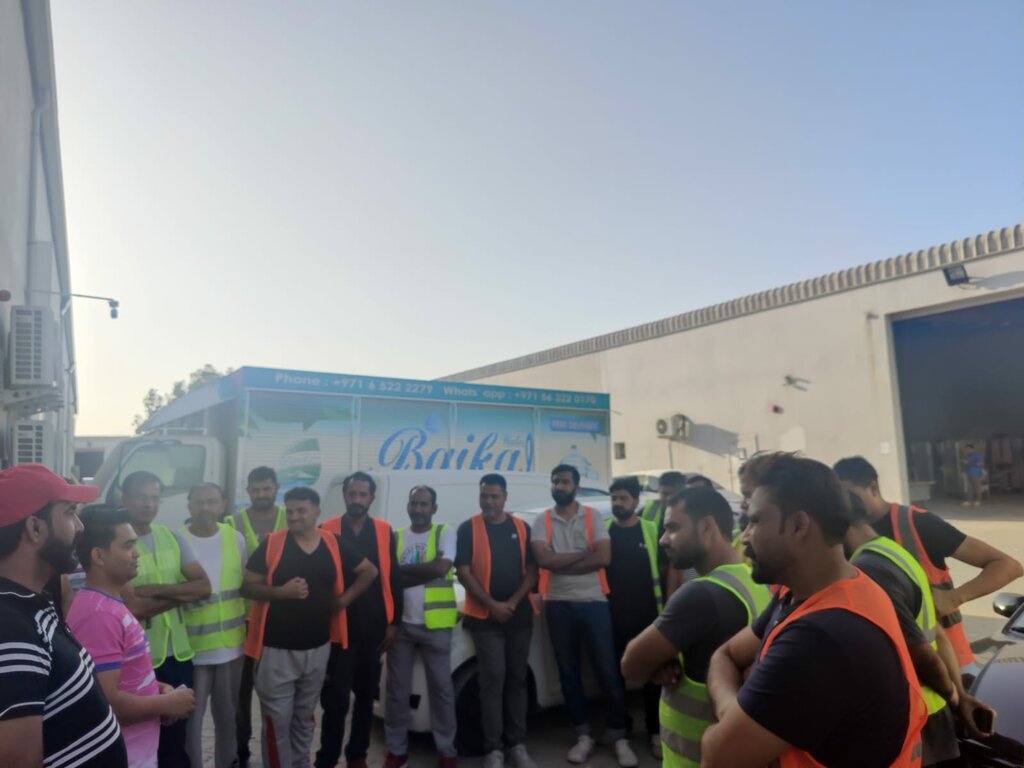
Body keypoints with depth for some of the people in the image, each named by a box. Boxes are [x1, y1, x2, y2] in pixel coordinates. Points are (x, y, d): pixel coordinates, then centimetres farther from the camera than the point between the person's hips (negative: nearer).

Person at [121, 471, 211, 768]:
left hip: (179, 654, 5)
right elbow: (134, 607, -20)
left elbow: (204, 586, -3)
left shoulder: (173, 537, 4)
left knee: (177, 735, 18)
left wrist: (157, 590, -14)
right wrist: (181, 592, -11)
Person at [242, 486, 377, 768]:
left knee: (304, 716, 19)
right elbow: (247, 587, -7)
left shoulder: (335, 544, -1)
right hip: (276, 648, -3)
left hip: (318, 646, 3)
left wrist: (345, 599, 1)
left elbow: (369, 571, 11)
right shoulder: (271, 544, -9)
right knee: (277, 719, 3)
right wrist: (281, 591, -22)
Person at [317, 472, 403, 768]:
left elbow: (394, 580, 6)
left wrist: (393, 622, 2)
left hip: (374, 629, 3)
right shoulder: (327, 531, -3)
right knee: (336, 699, -2)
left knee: (366, 695, 14)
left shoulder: (384, 532, 3)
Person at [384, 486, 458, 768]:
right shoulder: (395, 537, 8)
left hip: (435, 624, -2)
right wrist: (424, 572, -13)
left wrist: (403, 569, -10)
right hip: (401, 622, 3)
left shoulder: (445, 533, -1)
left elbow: (440, 568, -16)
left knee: (441, 688, 6)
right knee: (398, 689, 10)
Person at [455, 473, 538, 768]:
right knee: (493, 680, -4)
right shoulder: (468, 529, -3)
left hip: (520, 615, 3)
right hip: (485, 617, -3)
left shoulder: (521, 528, 5)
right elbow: (464, 573, -7)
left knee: (517, 679, 9)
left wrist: (513, 602, -10)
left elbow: (532, 570, 4)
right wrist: (492, 604, -14)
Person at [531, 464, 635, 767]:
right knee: (569, 672, 10)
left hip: (593, 602, -2)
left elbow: (604, 558, -12)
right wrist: (584, 554, -13)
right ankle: (583, 736, 24)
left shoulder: (593, 516, 0)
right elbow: (543, 559, -13)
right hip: (558, 605, 2)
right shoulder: (542, 521, 2)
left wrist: (560, 564, -12)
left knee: (608, 671, 2)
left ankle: (619, 738, 15)